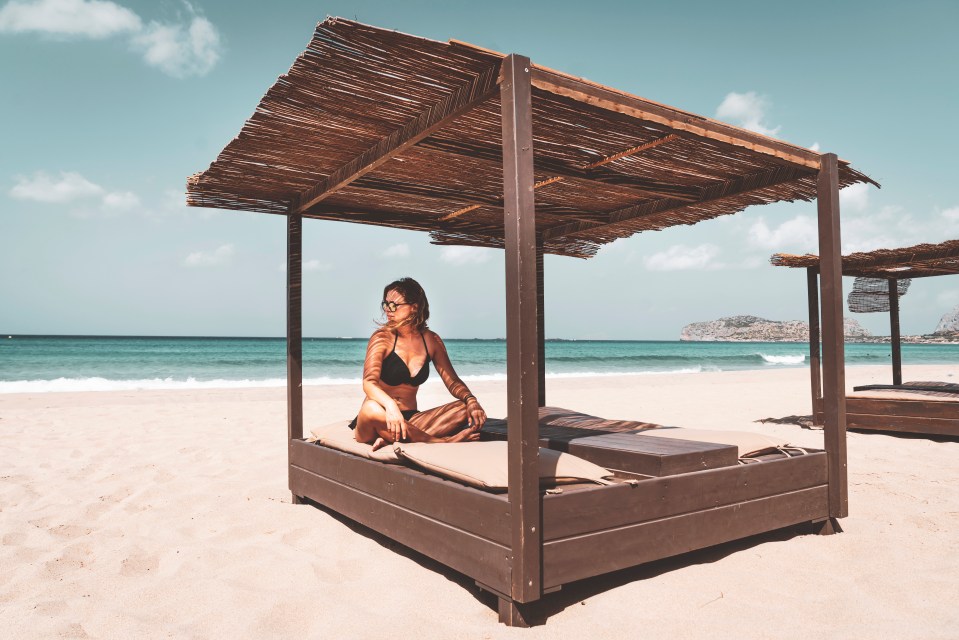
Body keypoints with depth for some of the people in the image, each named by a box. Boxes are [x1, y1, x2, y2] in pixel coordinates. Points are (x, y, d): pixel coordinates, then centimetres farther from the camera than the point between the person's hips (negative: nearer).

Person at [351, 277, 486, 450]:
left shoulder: (431, 340, 6)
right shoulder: (382, 337, -6)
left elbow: (453, 381, 6)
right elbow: (369, 382, -20)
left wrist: (471, 400, -17)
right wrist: (390, 405, -42)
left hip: (410, 420, 4)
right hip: (383, 419, -3)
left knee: (466, 410, -18)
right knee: (371, 409, -38)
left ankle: (391, 439, -32)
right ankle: (444, 441, -30)